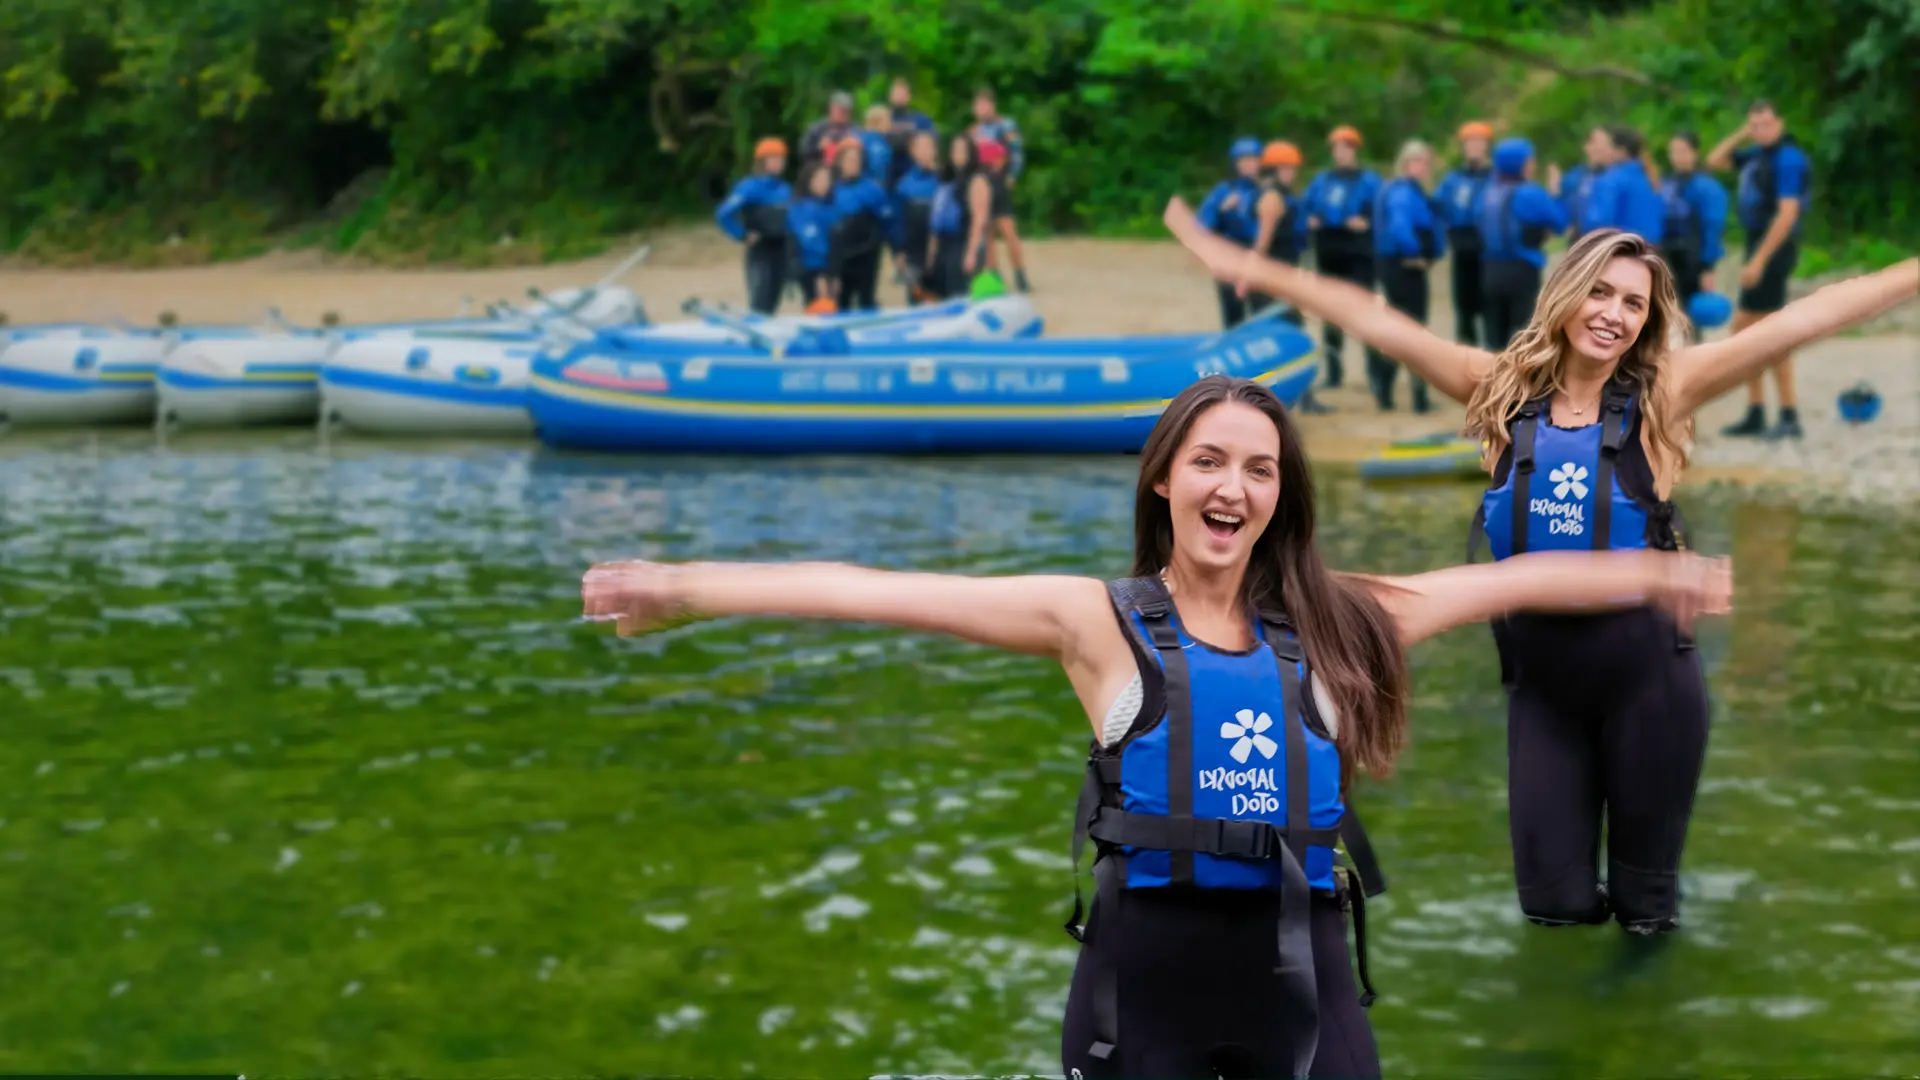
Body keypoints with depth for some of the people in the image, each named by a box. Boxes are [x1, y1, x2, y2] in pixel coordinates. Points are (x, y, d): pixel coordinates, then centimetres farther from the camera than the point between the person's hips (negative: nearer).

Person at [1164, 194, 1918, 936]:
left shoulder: (1661, 394, -4)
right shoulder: (1505, 388, 0)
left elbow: (1804, 318, -8)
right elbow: (1374, 321, -2)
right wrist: (1245, 268, -2)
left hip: (1645, 667, -2)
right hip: (1540, 674, 2)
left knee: (1647, 898, 10)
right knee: (1551, 901, 9)